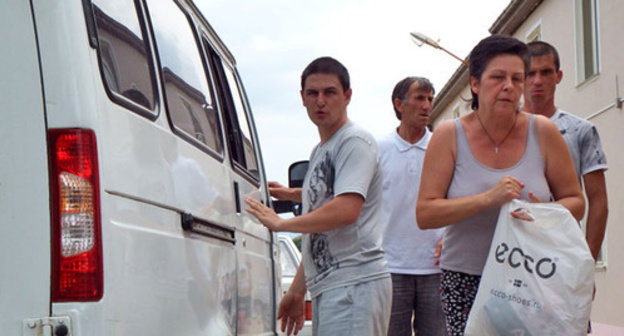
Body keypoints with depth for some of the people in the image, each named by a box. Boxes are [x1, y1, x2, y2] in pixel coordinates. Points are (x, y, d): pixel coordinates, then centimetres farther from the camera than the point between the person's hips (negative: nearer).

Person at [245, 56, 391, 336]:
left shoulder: (355, 141, -6)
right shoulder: (319, 151, 23)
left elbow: (345, 210, -20)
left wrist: (281, 223, -10)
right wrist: (297, 290, 23)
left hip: (355, 283, -9)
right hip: (325, 287, 9)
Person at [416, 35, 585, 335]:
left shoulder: (543, 133, 2)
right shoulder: (449, 136, -1)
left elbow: (575, 201, 9)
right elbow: (425, 214, -7)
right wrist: (488, 199, -19)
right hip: (465, 281, 0)